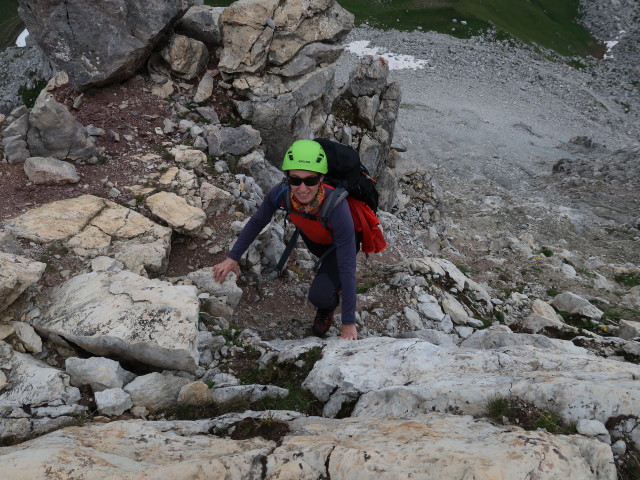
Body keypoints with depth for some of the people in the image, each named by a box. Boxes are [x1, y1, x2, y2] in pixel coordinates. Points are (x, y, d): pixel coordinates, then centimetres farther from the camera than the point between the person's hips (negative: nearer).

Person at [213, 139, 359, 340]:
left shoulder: (335, 207, -42)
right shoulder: (281, 193, -32)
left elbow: (347, 268, -37)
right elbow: (257, 222, -9)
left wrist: (349, 323, -35)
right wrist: (232, 258, -8)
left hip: (340, 243, -4)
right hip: (311, 237, 4)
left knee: (319, 296, -17)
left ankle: (328, 308, 14)